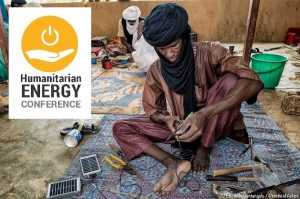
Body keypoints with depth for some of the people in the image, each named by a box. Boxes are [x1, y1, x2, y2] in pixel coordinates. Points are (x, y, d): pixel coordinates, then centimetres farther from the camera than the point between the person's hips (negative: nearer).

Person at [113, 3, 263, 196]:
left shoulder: (209, 53, -18)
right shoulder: (156, 71, -8)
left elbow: (253, 82, -31)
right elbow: (151, 109, 2)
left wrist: (204, 114, -42)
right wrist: (166, 119, -23)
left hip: (212, 125, -2)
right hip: (178, 125, 3)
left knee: (230, 81, -31)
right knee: (120, 129, -10)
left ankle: (204, 148, -15)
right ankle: (174, 163, -27)